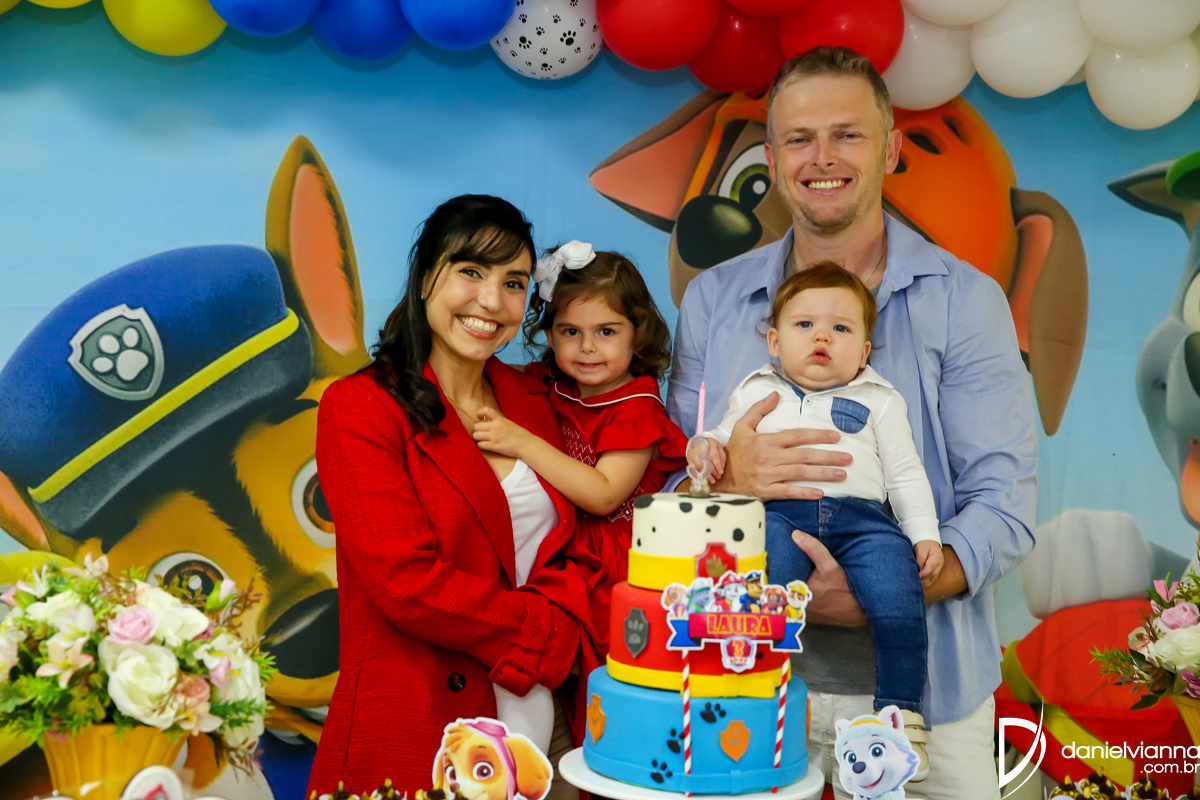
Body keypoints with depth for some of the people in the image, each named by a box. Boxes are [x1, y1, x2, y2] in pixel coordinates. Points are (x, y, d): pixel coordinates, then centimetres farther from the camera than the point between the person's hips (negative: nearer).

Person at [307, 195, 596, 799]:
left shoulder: (529, 399, 10)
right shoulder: (358, 407, -9)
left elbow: (570, 549, 10)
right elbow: (408, 584, -18)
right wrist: (544, 626, -12)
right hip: (417, 738, -5)